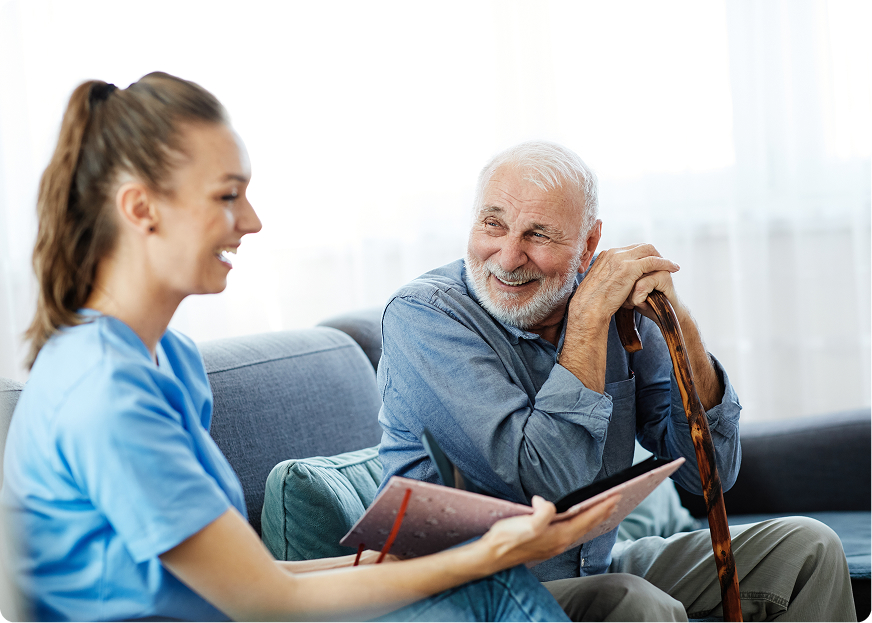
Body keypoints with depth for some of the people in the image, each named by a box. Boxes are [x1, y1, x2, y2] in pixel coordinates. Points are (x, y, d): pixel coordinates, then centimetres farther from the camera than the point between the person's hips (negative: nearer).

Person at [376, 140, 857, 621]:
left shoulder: (616, 306, 0)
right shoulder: (420, 315, -18)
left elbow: (711, 470, -3)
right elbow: (548, 482, -29)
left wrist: (676, 320, -15)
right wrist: (589, 316, -25)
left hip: (596, 571, 7)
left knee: (804, 546, 0)